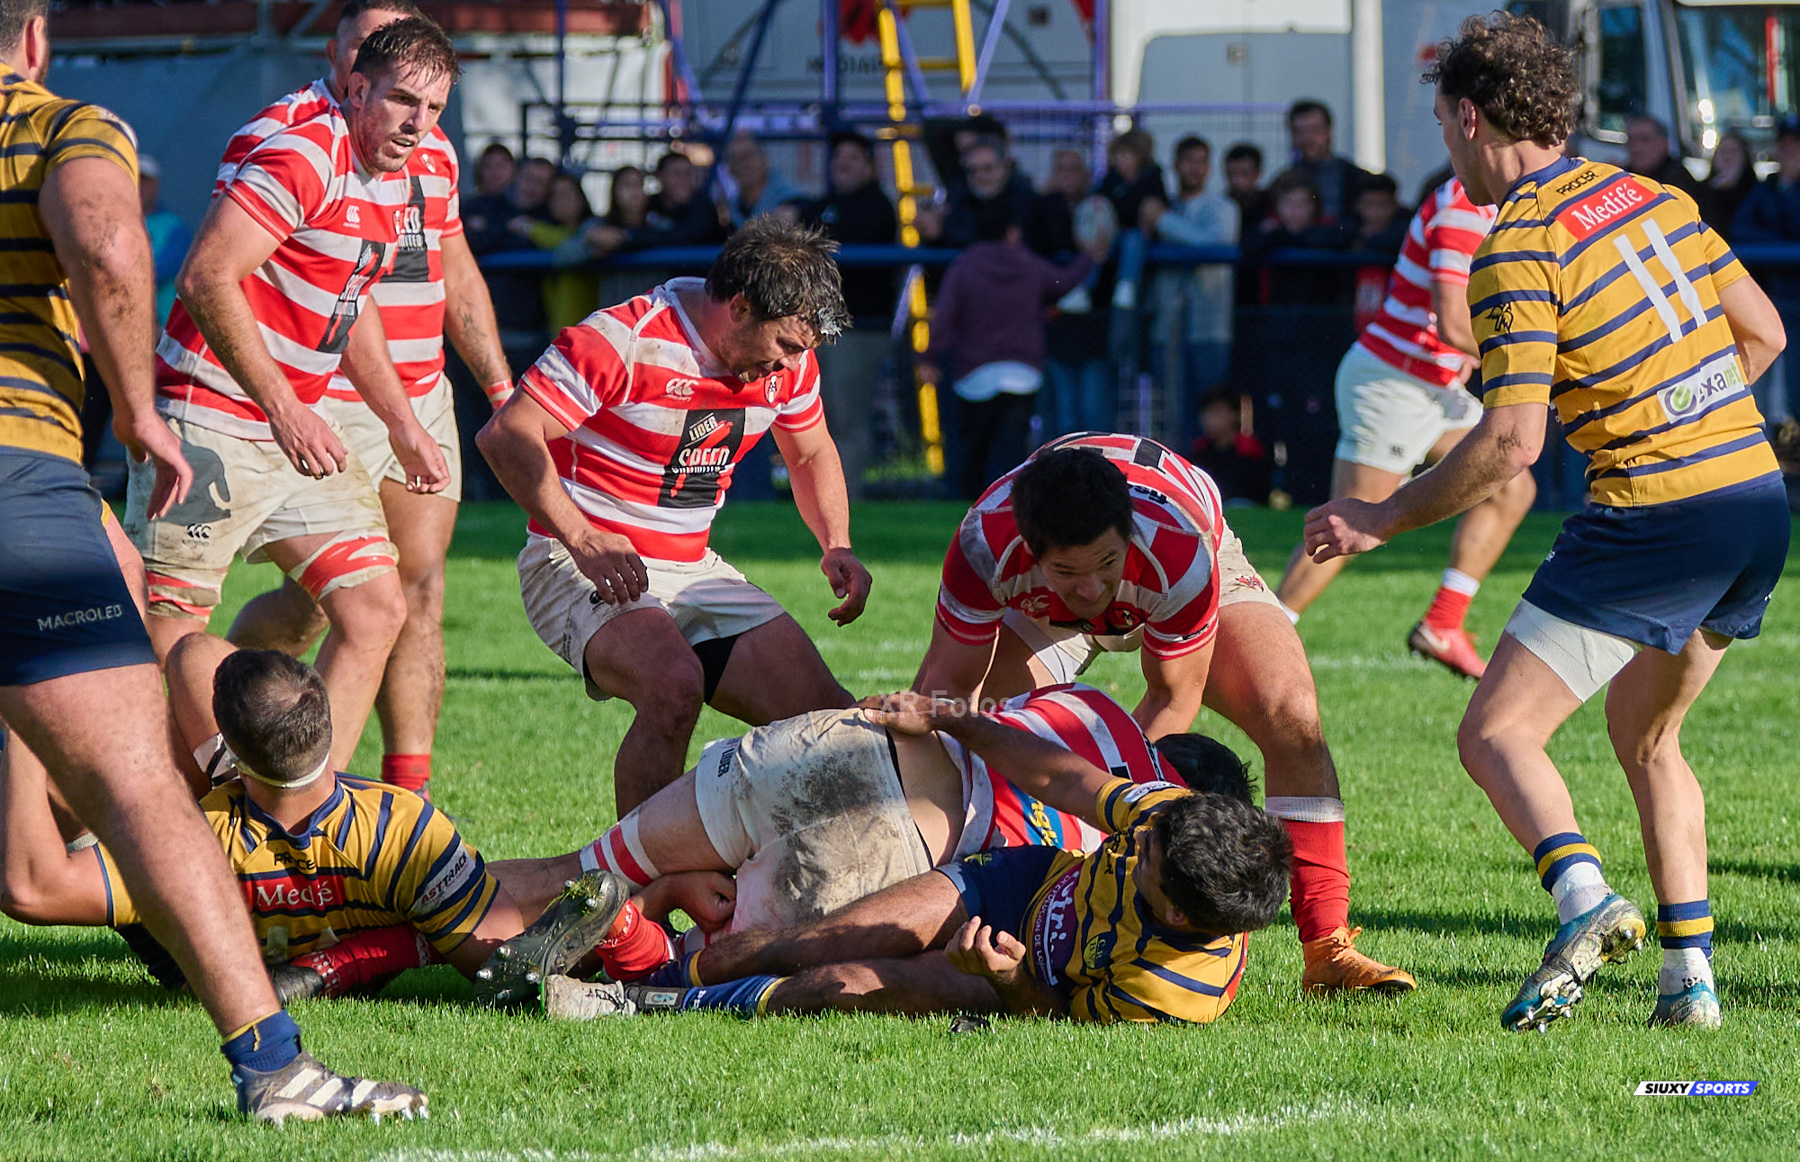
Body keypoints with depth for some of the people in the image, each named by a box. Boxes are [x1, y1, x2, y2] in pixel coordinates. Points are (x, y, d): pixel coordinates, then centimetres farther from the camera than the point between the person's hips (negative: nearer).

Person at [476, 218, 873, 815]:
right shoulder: (627, 339, -20)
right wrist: (582, 537, -32)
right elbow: (505, 435, -23)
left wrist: (836, 546, 4)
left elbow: (812, 455, 22)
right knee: (675, 685, -37)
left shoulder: (787, 358, 2)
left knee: (831, 716, -5)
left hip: (695, 569, 7)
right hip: (581, 564, -7)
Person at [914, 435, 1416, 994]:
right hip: (1042, 614, 2)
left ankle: (1328, 949, -20)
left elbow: (1173, 696, -29)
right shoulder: (985, 545, -40)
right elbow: (949, 684, -26)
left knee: (1291, 717, -24)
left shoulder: (1180, 549, -43)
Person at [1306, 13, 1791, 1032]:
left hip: (1656, 517, -8)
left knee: (1497, 734, -4)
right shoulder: (1655, 196, 11)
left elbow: (1512, 441, -16)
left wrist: (1389, 519, -5)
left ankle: (1586, 899, -29)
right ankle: (1690, 975, 15)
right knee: (1647, 735, 23)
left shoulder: (1518, 250, -11)